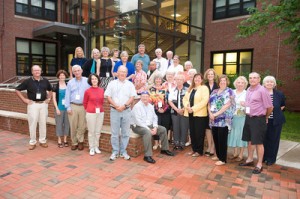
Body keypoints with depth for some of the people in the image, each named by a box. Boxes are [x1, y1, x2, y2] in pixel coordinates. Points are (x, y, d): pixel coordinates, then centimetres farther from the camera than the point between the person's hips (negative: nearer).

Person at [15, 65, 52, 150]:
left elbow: (50, 90, 23)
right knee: (32, 123, 2)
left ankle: (42, 141, 20)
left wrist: (49, 98, 12)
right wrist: (24, 99, -3)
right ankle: (32, 142, 14)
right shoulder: (28, 81, -3)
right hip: (33, 104, -2)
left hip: (43, 104, 2)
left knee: (43, 123, 8)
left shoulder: (45, 81, 6)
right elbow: (17, 90, 2)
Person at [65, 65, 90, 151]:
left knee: (82, 126, 4)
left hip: (84, 106, -1)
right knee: (73, 126, 5)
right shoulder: (70, 82, 8)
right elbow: (67, 95, 5)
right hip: (73, 106, 1)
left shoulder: (87, 81, 4)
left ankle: (80, 141, 20)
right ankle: (74, 143, 19)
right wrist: (68, 107, -2)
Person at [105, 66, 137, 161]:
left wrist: (124, 106, -11)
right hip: (114, 110, -1)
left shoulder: (130, 84, 8)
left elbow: (132, 97, 2)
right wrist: (116, 106, -11)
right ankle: (115, 152, 14)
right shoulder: (112, 83, 6)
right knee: (114, 133, 3)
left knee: (125, 133, 6)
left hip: (126, 110, 1)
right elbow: (108, 97, 1)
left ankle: (123, 151, 17)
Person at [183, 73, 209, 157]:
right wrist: (187, 106, -10)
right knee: (192, 133, 11)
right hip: (190, 114, 6)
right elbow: (185, 98, 11)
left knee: (199, 133, 0)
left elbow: (204, 101, -16)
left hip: (200, 114, -6)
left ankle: (199, 151, 12)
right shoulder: (190, 88, 17)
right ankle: (194, 149, 24)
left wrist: (193, 108, -19)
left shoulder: (204, 88, -5)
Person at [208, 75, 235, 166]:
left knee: (222, 139, -3)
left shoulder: (229, 91, -2)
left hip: (224, 120, -5)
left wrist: (216, 113, -14)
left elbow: (227, 105, -12)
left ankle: (223, 159, 7)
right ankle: (218, 155, 27)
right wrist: (210, 113, -5)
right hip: (214, 119, 6)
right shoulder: (214, 91, 16)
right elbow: (209, 103, 12)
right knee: (215, 138, 11)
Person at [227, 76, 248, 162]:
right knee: (234, 134, 10)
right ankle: (235, 153, 25)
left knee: (241, 134, 4)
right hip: (233, 116, 4)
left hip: (242, 117, -3)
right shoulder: (232, 92, 8)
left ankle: (241, 155, 17)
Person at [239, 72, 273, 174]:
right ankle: (250, 159, 33)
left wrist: (265, 117, 3)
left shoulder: (262, 90, -14)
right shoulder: (248, 90, 8)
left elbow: (269, 107, -10)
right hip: (248, 118, 7)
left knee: (258, 142, 2)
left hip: (258, 119, -7)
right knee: (250, 140, 17)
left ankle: (259, 165, 15)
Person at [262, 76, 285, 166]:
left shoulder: (279, 94, 0)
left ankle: (271, 158, 21)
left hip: (275, 121, 0)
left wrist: (277, 111, 4)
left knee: (273, 139, 7)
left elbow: (283, 105, 16)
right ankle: (263, 157, 23)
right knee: (263, 139, 5)